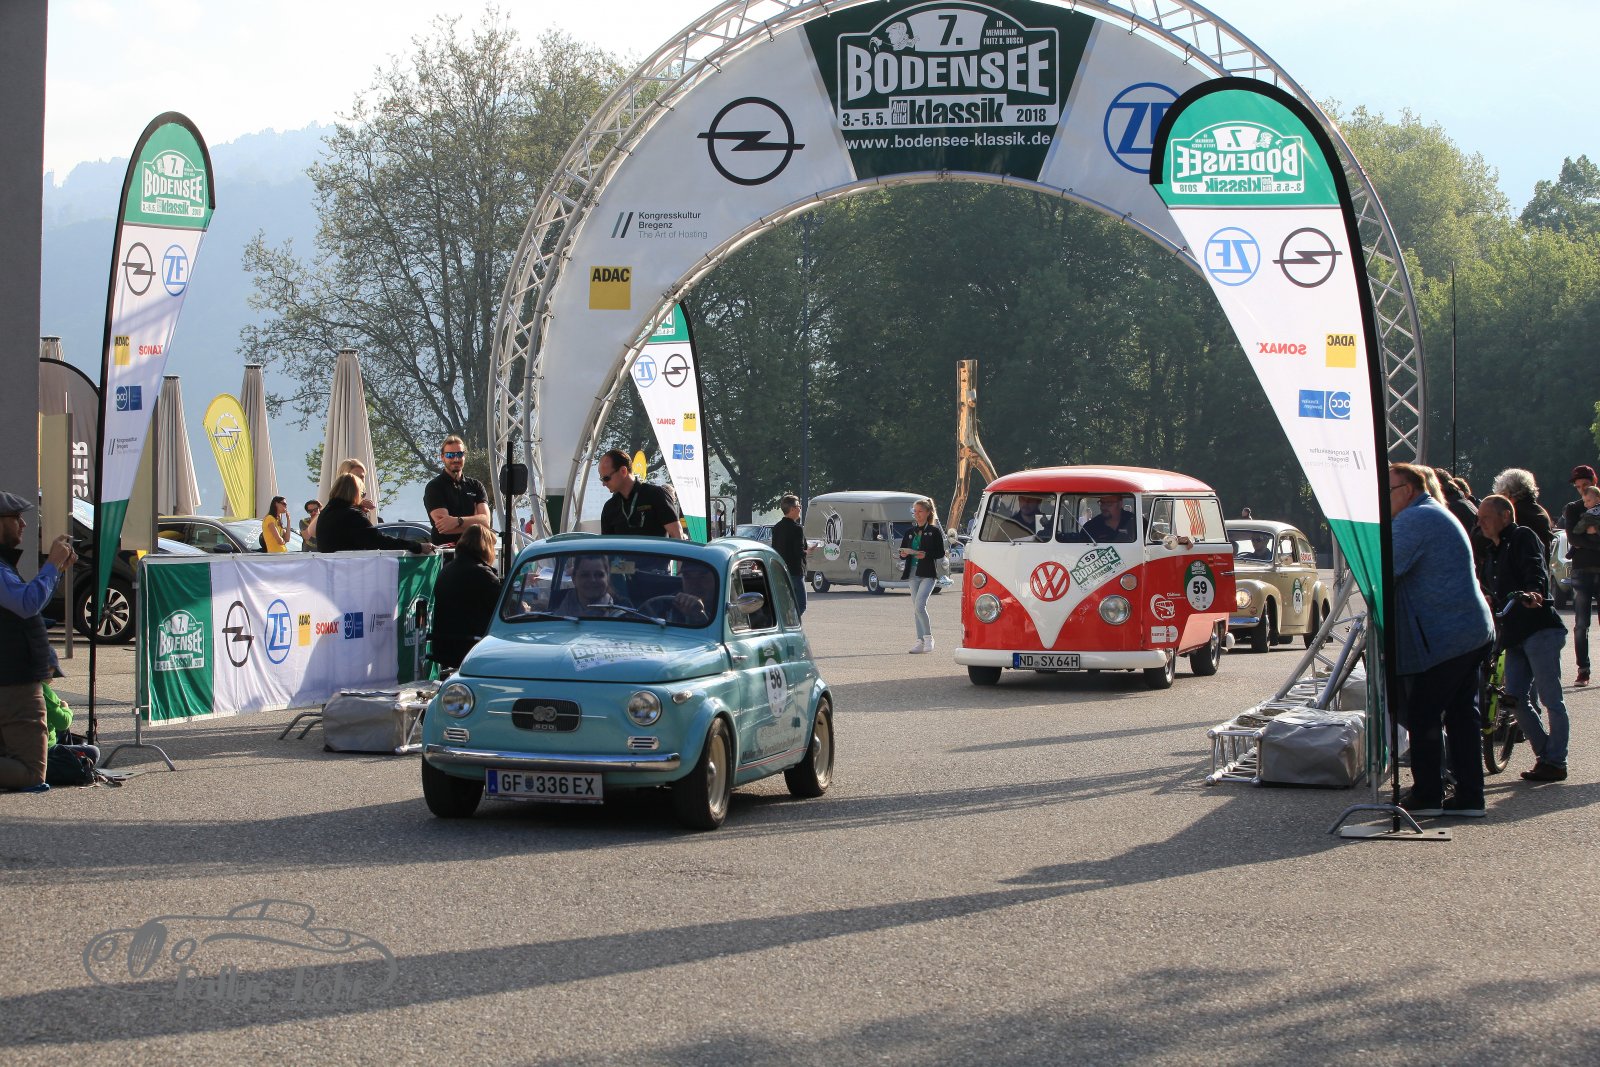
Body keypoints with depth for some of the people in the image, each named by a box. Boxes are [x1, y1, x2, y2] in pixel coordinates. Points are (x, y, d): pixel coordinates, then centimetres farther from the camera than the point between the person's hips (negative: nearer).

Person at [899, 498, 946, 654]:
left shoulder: (934, 531, -1)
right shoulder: (910, 532, 14)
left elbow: (941, 553, -4)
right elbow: (902, 551, 15)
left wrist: (926, 555, -19)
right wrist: (904, 554, -8)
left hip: (928, 573, -6)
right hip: (913, 573, 6)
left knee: (919, 605, -18)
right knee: (916, 608, 6)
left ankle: (928, 638, -6)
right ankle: (920, 641, 10)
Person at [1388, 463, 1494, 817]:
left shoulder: (1414, 519, -13)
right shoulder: (1438, 515, 21)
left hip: (1443, 636, -10)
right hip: (1474, 630, 10)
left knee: (1423, 716, -2)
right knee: (1462, 715, 11)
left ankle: (1427, 796, 2)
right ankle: (1469, 797, 12)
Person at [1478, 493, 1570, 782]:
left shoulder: (1523, 537, -4)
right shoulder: (1493, 552, 22)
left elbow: (1537, 572, -23)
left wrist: (1533, 592, -40)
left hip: (1540, 629, -9)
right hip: (1514, 635, 9)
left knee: (1551, 699, -4)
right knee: (1515, 699, 4)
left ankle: (1555, 762, 1)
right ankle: (1546, 755, 15)